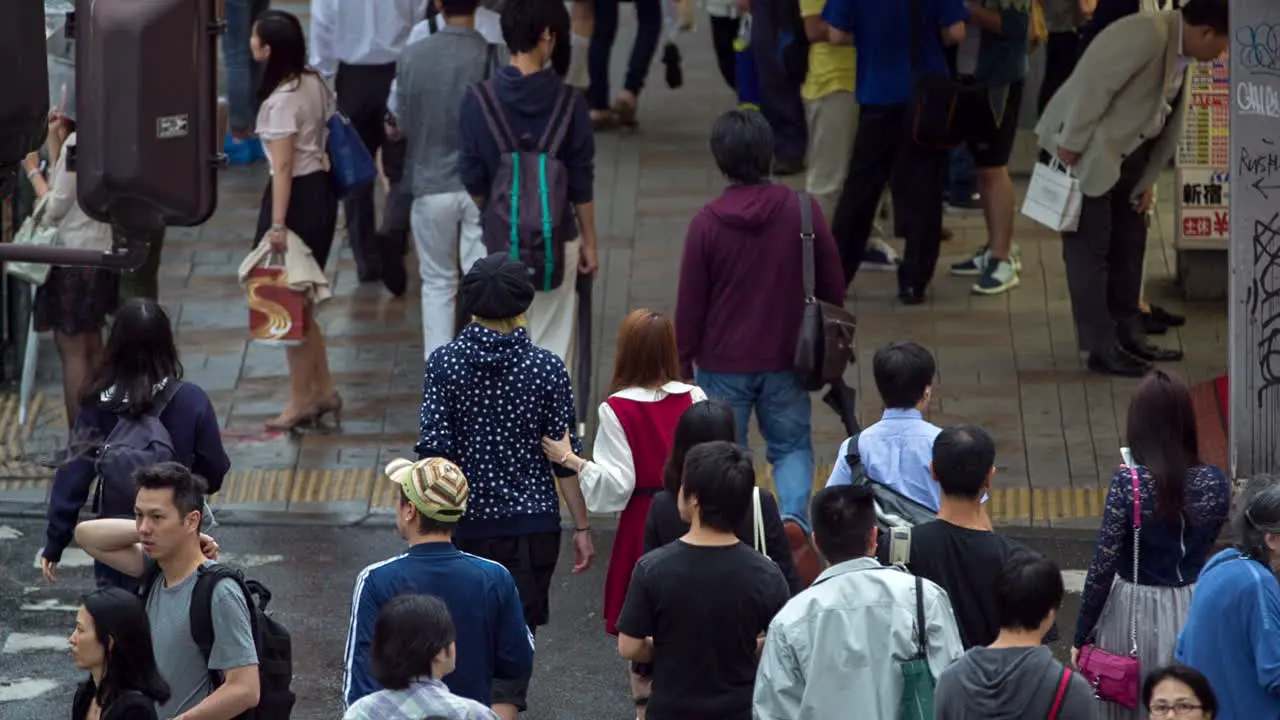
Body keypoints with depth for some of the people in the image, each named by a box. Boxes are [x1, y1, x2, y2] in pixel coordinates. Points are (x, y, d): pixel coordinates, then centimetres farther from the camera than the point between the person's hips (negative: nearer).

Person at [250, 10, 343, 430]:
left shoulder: (281, 101, -20)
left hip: (296, 196, -9)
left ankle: (302, 401, 10)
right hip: (320, 190, 9)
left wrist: (277, 224, -21)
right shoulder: (314, 83, 6)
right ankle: (323, 392, 21)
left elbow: (283, 166, -21)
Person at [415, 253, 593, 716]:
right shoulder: (545, 368, -8)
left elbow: (433, 451, -9)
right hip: (532, 523, -1)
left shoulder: (444, 364, -7)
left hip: (465, 522, 1)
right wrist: (582, 527, 3)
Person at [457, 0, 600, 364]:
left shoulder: (478, 101, -10)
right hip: (557, 241, -1)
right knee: (552, 347, 8)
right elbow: (582, 184, -5)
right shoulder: (568, 102, -11)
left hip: (500, 242, 1)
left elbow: (473, 181, -2)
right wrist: (589, 243, 7)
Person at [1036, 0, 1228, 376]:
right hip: (1084, 151, -10)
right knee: (1091, 246, -5)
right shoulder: (1146, 35, -25)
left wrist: (1147, 180, 11)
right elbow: (1093, 84, -27)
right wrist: (1072, 146, -24)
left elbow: (1165, 123, 12)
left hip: (1125, 154, 10)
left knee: (1130, 242, 13)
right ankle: (1101, 348, -2)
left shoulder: (1180, 52, 5)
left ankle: (1127, 336, 22)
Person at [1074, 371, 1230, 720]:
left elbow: (1103, 566, -14)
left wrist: (1082, 634, -4)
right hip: (1196, 613, 3)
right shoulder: (1215, 483, -6)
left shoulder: (1128, 484, -17)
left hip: (1136, 613, -3)